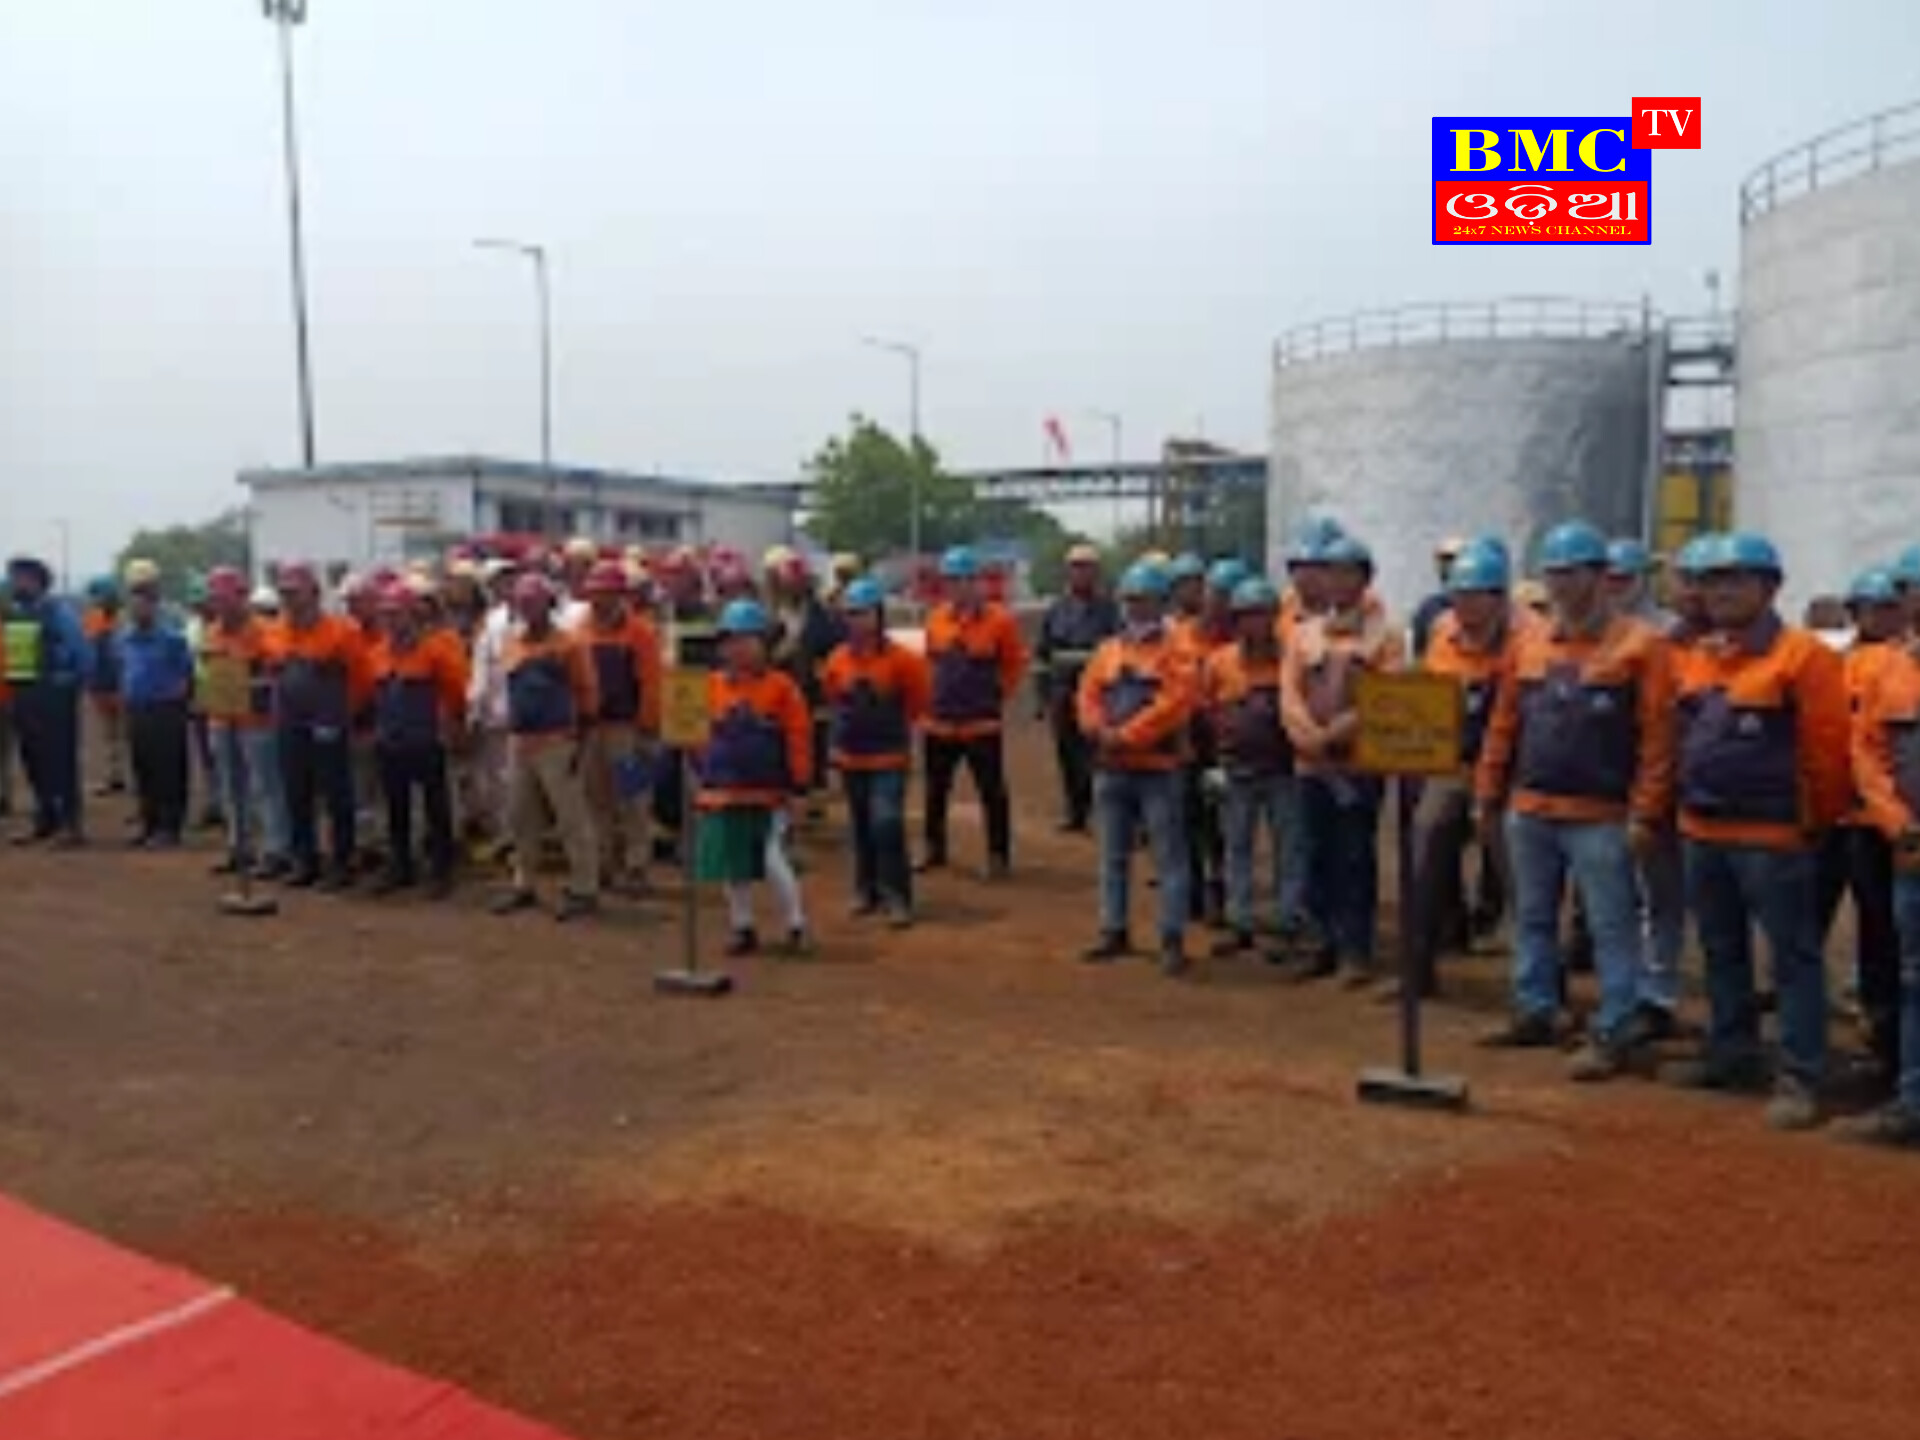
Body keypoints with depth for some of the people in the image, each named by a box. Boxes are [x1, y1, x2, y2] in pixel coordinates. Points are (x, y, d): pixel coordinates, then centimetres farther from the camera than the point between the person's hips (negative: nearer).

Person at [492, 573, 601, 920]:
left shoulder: (568, 645, -6)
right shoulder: (512, 645, 12)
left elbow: (587, 695, -7)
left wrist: (580, 742, -11)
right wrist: (510, 732, 13)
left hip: (556, 744, -7)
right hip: (519, 743, 7)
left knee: (571, 819, -3)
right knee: (522, 817, 14)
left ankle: (584, 890, 3)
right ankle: (523, 885, 27)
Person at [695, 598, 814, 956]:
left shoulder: (781, 685, -7)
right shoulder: (714, 685, 3)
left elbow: (799, 737, -5)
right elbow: (704, 734, 13)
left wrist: (798, 788, -6)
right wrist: (707, 775, 8)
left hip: (771, 794, -4)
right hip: (724, 792, 4)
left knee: (773, 860, -9)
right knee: (733, 866, 10)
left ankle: (796, 928, 8)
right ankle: (743, 928, 26)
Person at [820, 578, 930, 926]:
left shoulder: (900, 659, -12)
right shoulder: (838, 660, -1)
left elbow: (918, 695, 1)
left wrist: (897, 723, 6)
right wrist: (844, 723, 11)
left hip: (889, 756, -4)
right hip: (851, 756, 4)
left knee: (886, 823, -14)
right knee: (862, 826, 14)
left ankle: (898, 898, -7)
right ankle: (867, 890, 27)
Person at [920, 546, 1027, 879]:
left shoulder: (999, 620, -9)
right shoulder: (937, 618, 4)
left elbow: (1015, 663, 1)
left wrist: (997, 695, 1)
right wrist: (935, 694, 12)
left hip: (981, 725, -5)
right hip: (938, 722, 5)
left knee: (992, 792, 2)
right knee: (936, 790, 15)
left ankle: (999, 855, 12)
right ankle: (934, 849, 29)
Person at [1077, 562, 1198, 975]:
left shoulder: (1177, 651, -3)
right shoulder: (1107, 650, 14)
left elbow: (1174, 703, -15)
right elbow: (1088, 696, 6)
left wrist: (1127, 734, -18)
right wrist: (1102, 732, -12)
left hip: (1158, 769, -6)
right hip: (1111, 769, 6)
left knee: (1169, 858, -3)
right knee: (1113, 856, 13)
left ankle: (1172, 941, 1)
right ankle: (1114, 932, 23)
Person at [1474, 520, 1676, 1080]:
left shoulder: (1639, 644, -5)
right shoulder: (1528, 641, 11)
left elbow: (1656, 736, -9)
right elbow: (1504, 725, 13)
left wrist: (1645, 813, -13)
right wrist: (1489, 796, 11)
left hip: (1600, 818, -6)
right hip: (1528, 812, 6)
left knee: (1612, 929, 1)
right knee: (1532, 918, 16)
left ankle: (1613, 1035, 9)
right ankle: (1535, 1013, 29)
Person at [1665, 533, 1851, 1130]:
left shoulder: (1801, 656, -10)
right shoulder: (1696, 658, 11)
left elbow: (1828, 747, -10)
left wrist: (1815, 819, -5)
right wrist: (1689, 801, 14)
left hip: (1772, 837, -7)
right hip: (1703, 833, 8)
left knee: (1793, 957, -1)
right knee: (1722, 953, 17)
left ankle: (1799, 1076, 4)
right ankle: (1732, 1054, 30)